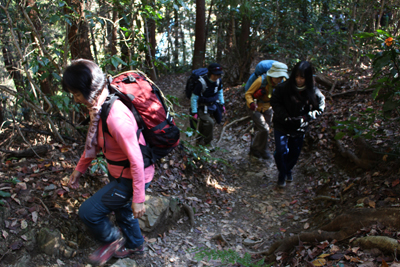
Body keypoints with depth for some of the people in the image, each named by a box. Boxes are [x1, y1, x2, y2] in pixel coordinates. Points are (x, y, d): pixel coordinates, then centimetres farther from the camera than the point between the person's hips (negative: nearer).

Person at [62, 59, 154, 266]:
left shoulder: (116, 117, -34)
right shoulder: (98, 107, -3)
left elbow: (136, 160, -29)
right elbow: (94, 141, 13)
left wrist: (138, 199, -22)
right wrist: (79, 169, 20)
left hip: (131, 178, -9)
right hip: (118, 173, 9)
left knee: (88, 211, -3)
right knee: (121, 209, 28)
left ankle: (112, 240, 25)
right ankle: (135, 246, 54)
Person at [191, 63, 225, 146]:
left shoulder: (218, 81, -8)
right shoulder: (202, 83, -28)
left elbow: (220, 92, 13)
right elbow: (194, 98, -20)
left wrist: (222, 104, 11)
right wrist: (194, 112, -18)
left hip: (213, 105, 6)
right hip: (202, 107, -6)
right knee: (209, 123, -20)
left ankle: (200, 140, 38)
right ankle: (206, 143, 1)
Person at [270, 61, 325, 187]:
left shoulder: (314, 92, -13)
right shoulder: (283, 88, -18)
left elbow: (319, 109, -2)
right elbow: (275, 102, -8)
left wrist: (305, 117, -17)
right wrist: (285, 117, -19)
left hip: (300, 128, 2)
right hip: (282, 126, -2)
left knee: (295, 152, 16)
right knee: (281, 151, -8)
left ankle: (288, 170, 45)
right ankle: (282, 174, 20)